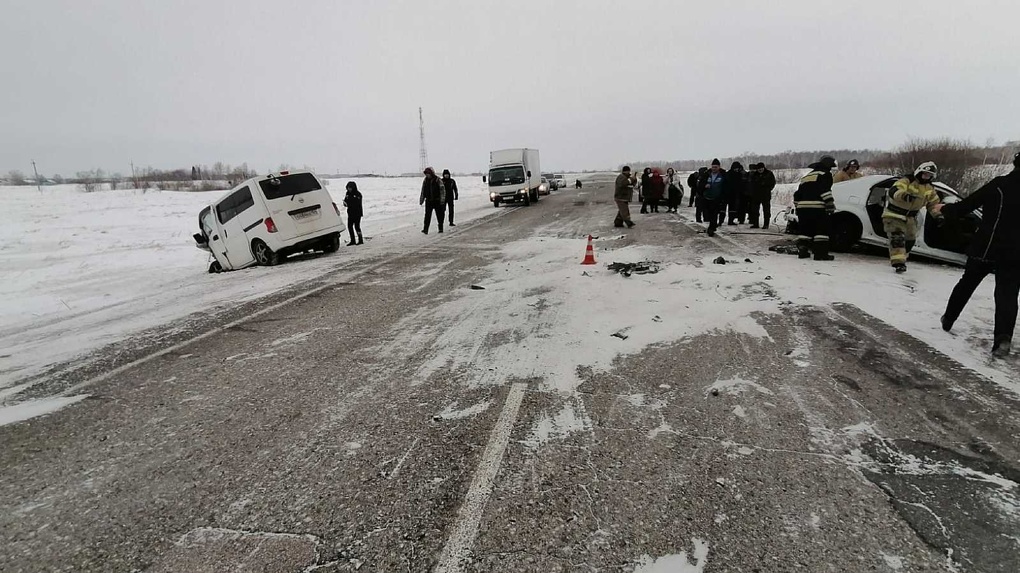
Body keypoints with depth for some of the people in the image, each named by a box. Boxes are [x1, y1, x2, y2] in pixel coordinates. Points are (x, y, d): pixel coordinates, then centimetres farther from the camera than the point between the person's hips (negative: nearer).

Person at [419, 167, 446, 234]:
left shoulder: (437, 180, -7)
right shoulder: (425, 180, 7)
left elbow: (442, 190, -8)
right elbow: (423, 191, 16)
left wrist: (442, 200, -14)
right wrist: (421, 200, 14)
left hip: (437, 201, -3)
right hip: (429, 201, 3)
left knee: (439, 215, 7)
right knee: (427, 215, -5)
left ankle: (440, 228, 19)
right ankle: (425, 229, -7)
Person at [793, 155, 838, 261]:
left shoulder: (806, 176, 26)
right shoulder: (825, 175, 3)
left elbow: (797, 194, 25)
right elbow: (825, 192, -11)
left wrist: (797, 207, 29)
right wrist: (830, 206, -11)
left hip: (802, 207, 7)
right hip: (817, 207, -7)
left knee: (805, 229, 15)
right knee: (822, 230, -3)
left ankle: (802, 251, 11)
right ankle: (821, 253, -8)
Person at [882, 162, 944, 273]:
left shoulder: (930, 189, 4)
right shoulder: (907, 181, -19)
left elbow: (933, 203, 12)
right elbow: (893, 191, -36)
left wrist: (938, 215, -3)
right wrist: (904, 195, -56)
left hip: (910, 218, 8)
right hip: (894, 214, -8)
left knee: (910, 239, 13)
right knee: (897, 237, -20)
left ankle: (901, 258, 33)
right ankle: (898, 261, -26)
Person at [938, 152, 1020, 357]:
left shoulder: (999, 185, -6)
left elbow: (964, 207, -3)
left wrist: (944, 209, 14)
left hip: (985, 247, 0)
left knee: (966, 284, 19)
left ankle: (948, 320, 29)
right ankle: (1003, 338, -14)